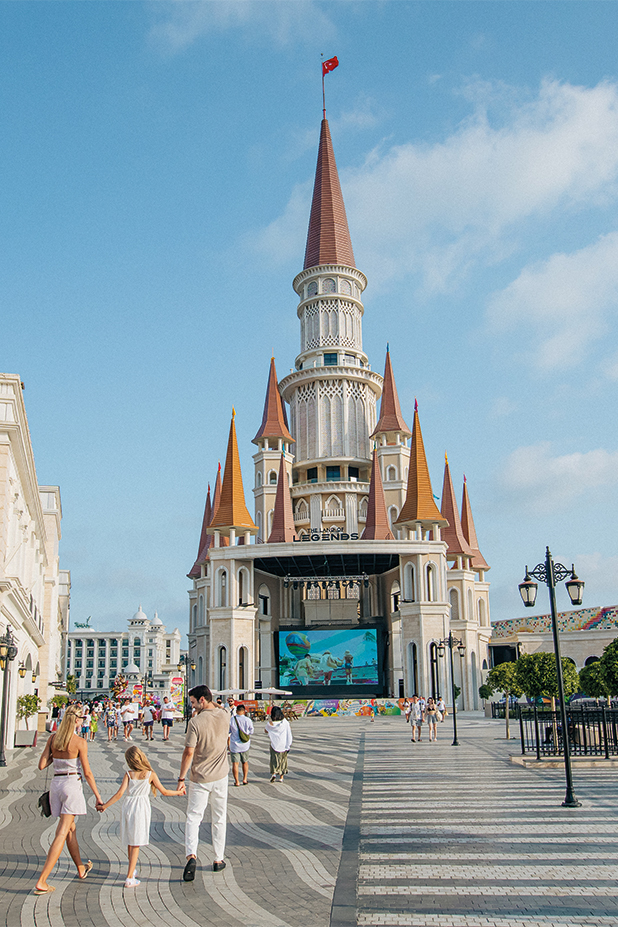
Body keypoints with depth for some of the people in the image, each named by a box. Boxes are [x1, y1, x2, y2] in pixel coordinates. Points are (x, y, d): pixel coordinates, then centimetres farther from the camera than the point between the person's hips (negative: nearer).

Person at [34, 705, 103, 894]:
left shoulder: (53, 739, 1)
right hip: (72, 784, -6)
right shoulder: (80, 742, -12)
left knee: (71, 829, 21)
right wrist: (97, 796, -1)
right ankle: (41, 882, -12)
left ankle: (81, 869, 38)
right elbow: (87, 773, -9)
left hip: (56, 784, 6)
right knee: (62, 834, -6)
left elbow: (42, 765, 1)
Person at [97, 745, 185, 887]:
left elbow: (120, 793, -10)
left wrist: (105, 805, -1)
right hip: (142, 808, -2)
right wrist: (178, 792, 17)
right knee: (136, 844, 3)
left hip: (128, 806, 2)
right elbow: (164, 792, 1)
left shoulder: (129, 774, -4)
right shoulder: (150, 774, -5)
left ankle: (132, 870, 35)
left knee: (130, 842, 18)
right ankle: (129, 878, -1)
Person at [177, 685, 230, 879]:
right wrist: (213, 706, 11)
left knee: (193, 818, 3)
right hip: (220, 776, 4)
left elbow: (188, 752, -17)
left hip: (200, 778, -4)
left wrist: (181, 778, -10)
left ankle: (191, 855, -15)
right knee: (219, 819, 14)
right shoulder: (225, 717, -3)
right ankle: (218, 859, 21)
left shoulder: (195, 722, -17)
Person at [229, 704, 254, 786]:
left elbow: (228, 731, 0)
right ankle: (244, 779, 20)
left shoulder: (231, 719, -11)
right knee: (245, 762, 18)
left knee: (235, 763, 4)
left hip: (234, 745, -1)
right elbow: (251, 731, 2)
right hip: (245, 745, 2)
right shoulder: (248, 720, -11)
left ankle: (236, 781, 5)